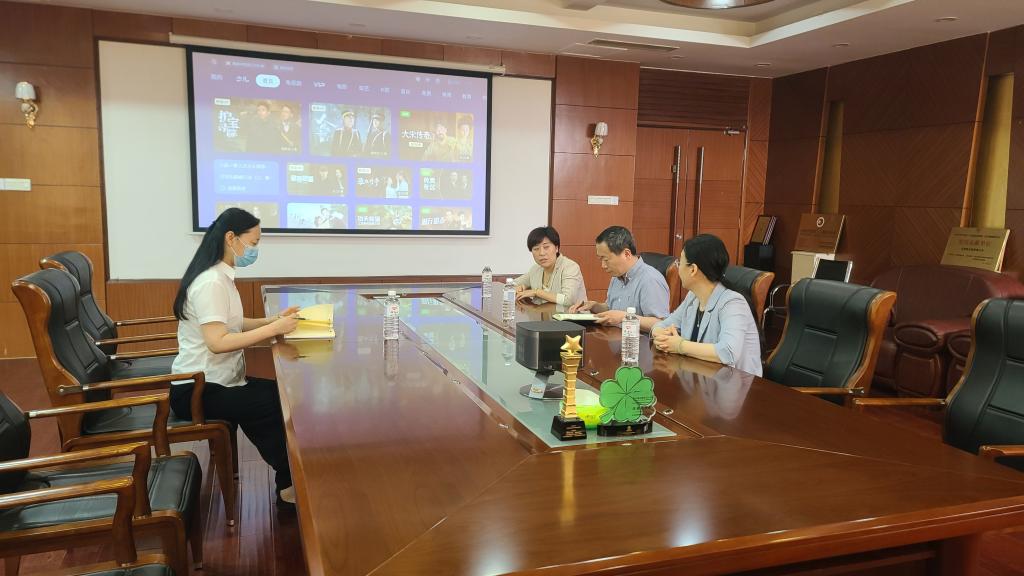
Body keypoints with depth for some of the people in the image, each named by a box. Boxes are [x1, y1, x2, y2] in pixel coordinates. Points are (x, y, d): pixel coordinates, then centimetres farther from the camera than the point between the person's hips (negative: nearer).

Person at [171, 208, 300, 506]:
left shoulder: (220, 276, 9)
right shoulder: (211, 282, -21)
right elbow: (217, 342, -29)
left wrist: (273, 320, 0)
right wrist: (273, 329, -26)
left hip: (214, 382, 9)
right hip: (199, 391, -9)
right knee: (285, 404, -15)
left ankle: (289, 480, 11)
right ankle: (290, 486, 5)